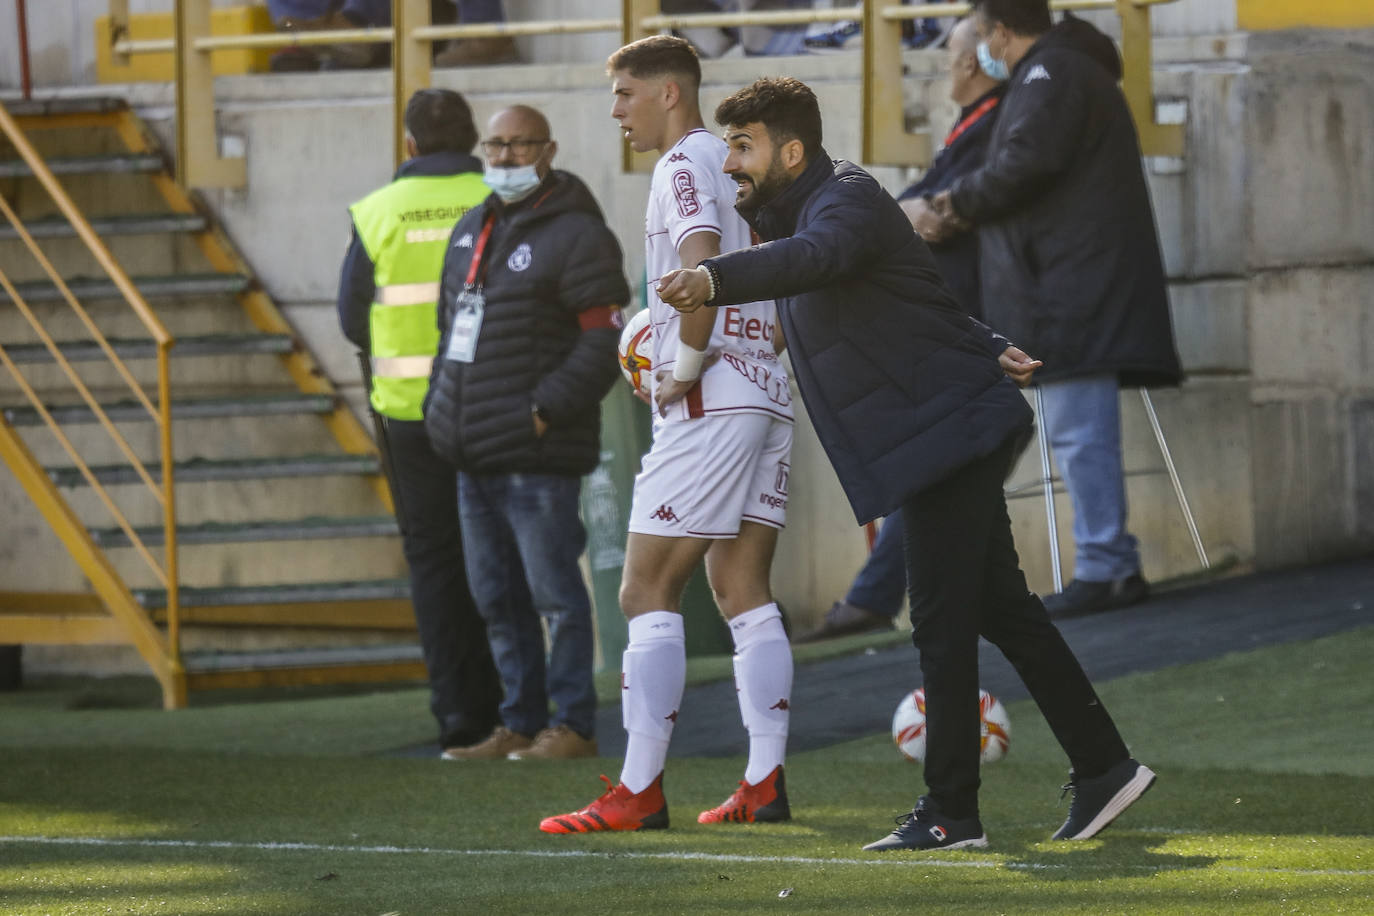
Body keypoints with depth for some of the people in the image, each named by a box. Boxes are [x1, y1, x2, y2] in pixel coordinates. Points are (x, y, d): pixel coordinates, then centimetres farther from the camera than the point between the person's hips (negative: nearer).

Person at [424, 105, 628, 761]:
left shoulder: (574, 235, -8)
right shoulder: (472, 231, 17)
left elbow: (604, 340, -14)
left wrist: (545, 410, -19)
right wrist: (439, 406, 15)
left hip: (537, 456, -8)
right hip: (475, 456, 8)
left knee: (554, 590, -5)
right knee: (496, 596, 11)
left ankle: (573, 725, 0)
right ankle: (520, 724, 17)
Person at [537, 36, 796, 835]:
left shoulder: (685, 164, -9)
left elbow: (702, 266, -24)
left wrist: (685, 367, -15)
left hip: (709, 405, -9)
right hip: (769, 394, 9)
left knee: (648, 590, -7)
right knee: (744, 589, 10)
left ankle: (640, 790, -11)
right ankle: (767, 782, 5)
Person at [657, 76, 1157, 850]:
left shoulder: (846, 199, -16)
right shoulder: (798, 212, 17)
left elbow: (816, 257, -40)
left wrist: (714, 280, -56)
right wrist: (989, 350, 27)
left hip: (950, 431, -11)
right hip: (952, 435, 11)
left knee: (944, 625, -8)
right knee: (1001, 609, 14)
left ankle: (952, 812, -4)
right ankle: (1104, 765, 19)